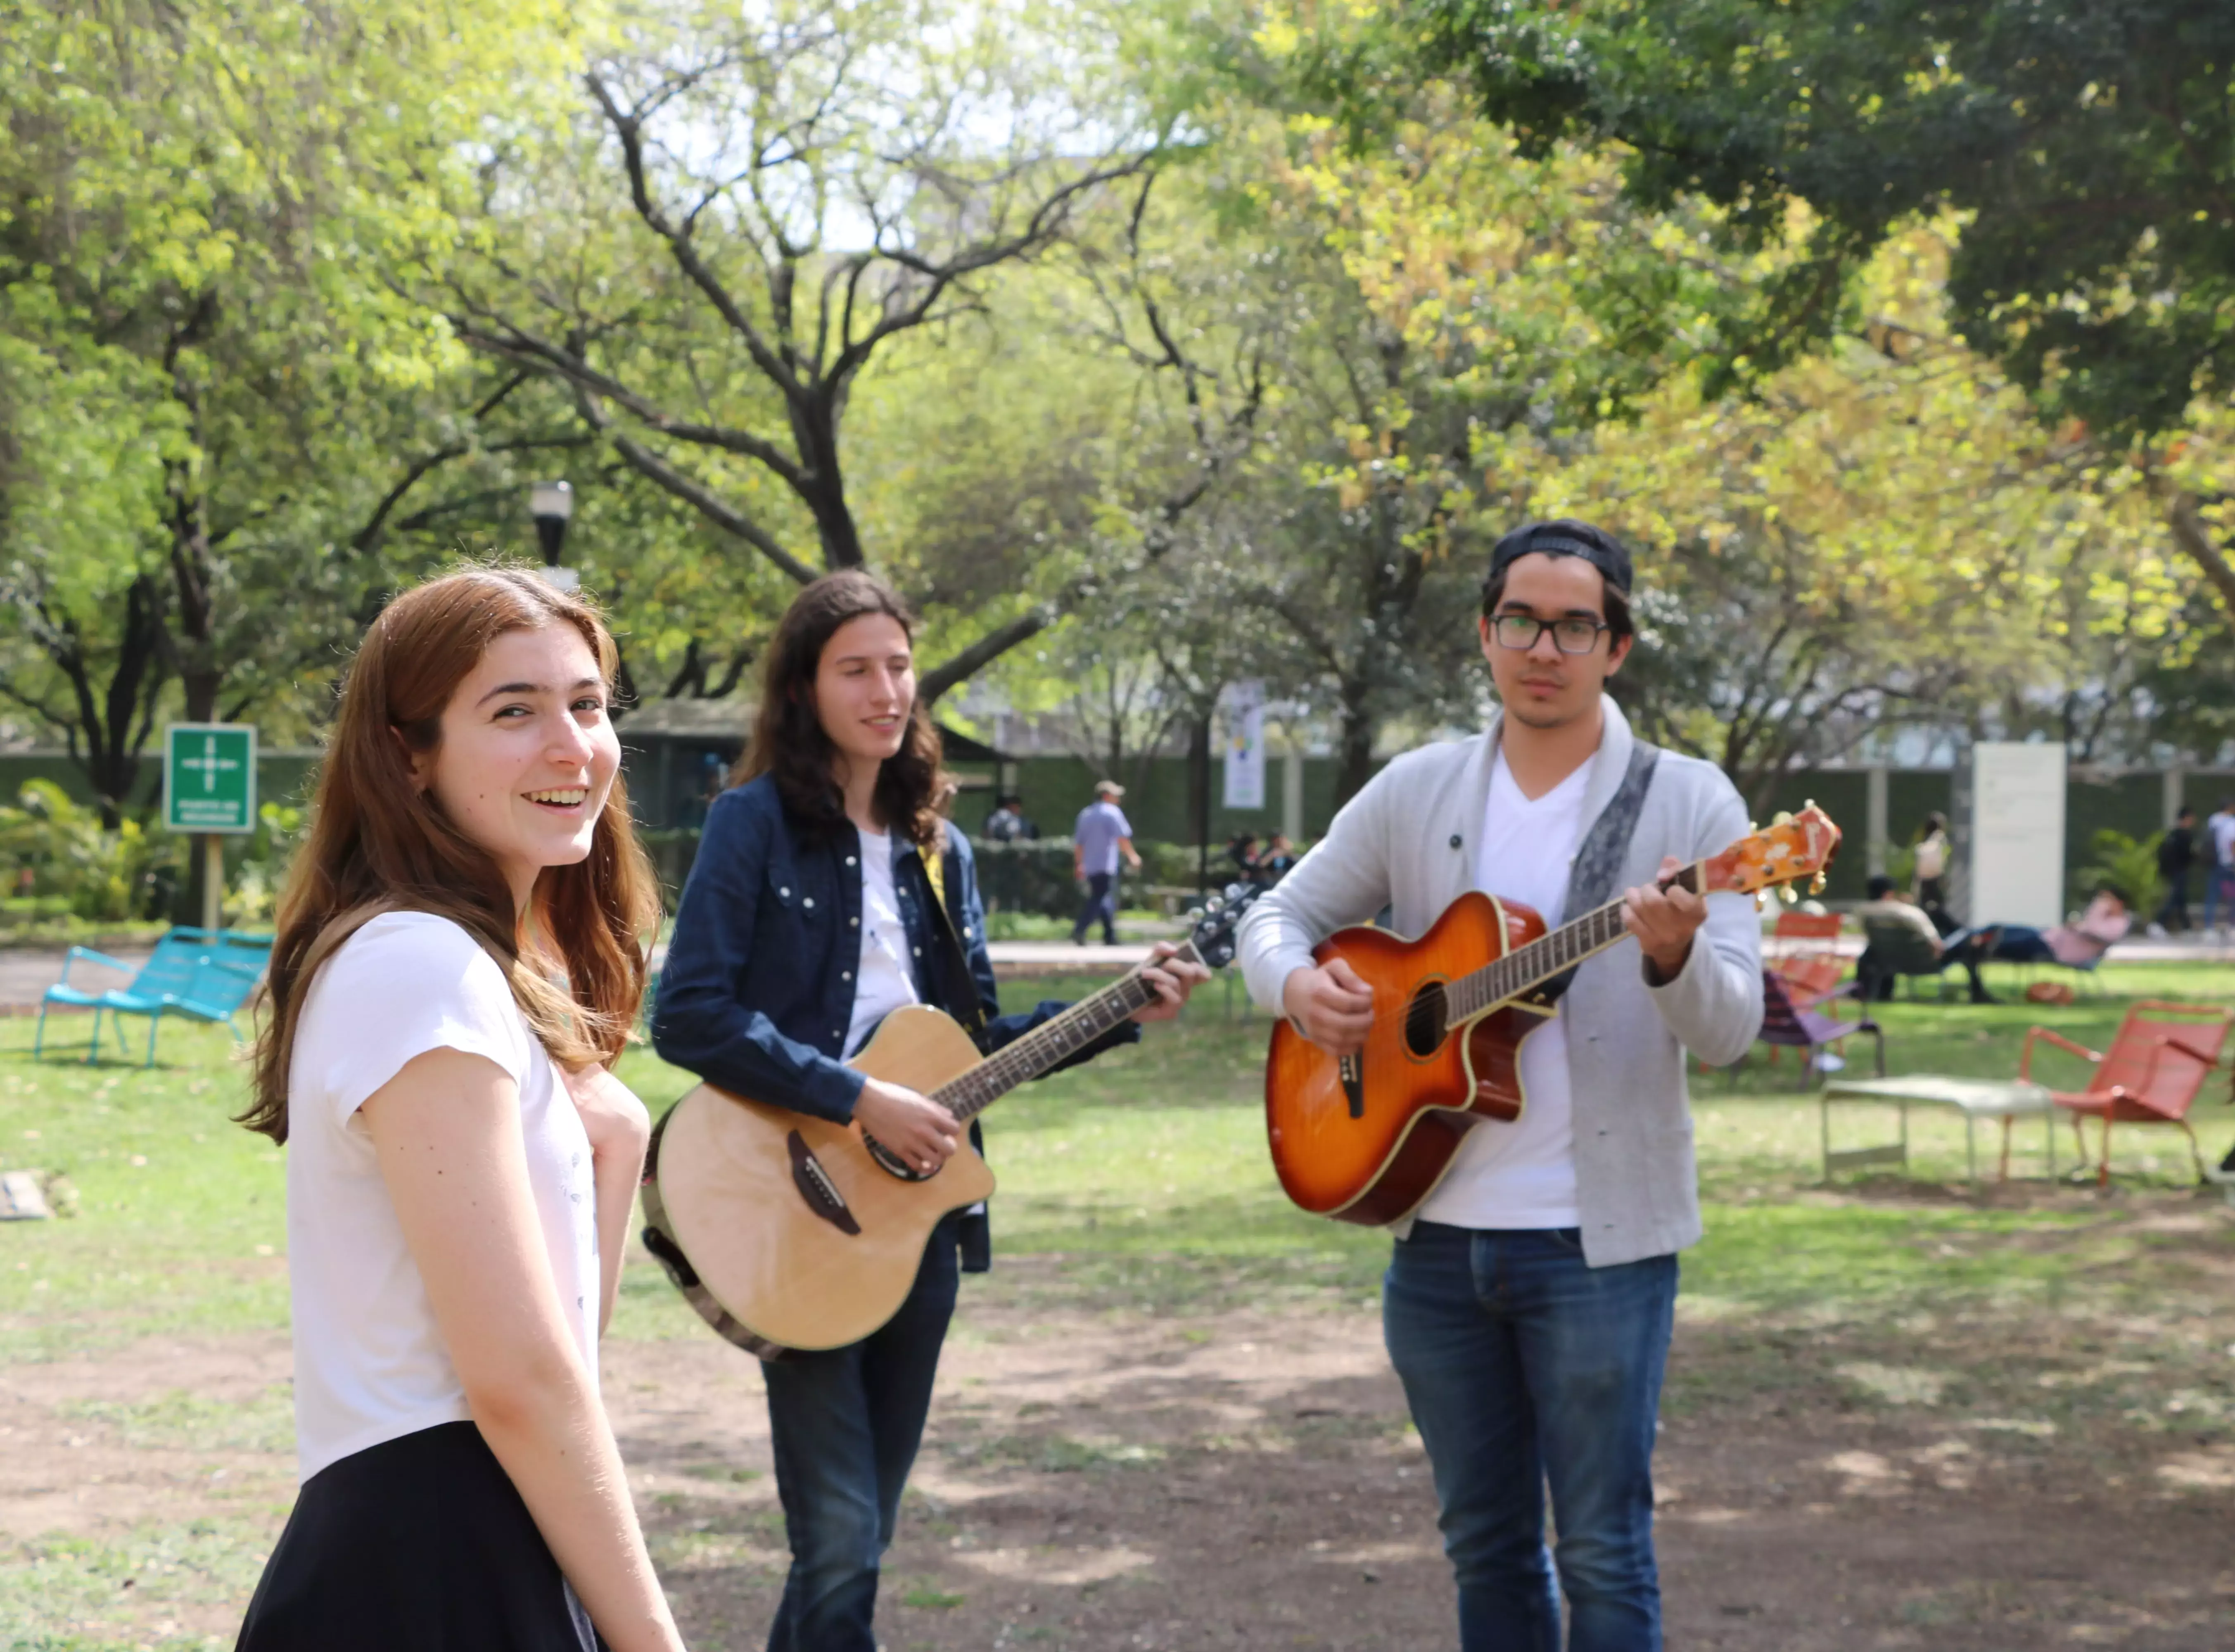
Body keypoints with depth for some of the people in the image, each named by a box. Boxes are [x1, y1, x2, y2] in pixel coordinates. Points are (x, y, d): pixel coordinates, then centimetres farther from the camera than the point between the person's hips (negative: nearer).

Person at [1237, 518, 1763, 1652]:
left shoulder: (1689, 804, -4)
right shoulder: (1416, 792, 7)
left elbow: (1731, 1032, -10)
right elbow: (1275, 916, 14)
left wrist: (1673, 959, -33)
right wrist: (1298, 984, -9)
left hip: (1599, 1239, -4)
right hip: (1437, 1232, 4)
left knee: (1601, 1551, 0)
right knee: (1485, 1545, 14)